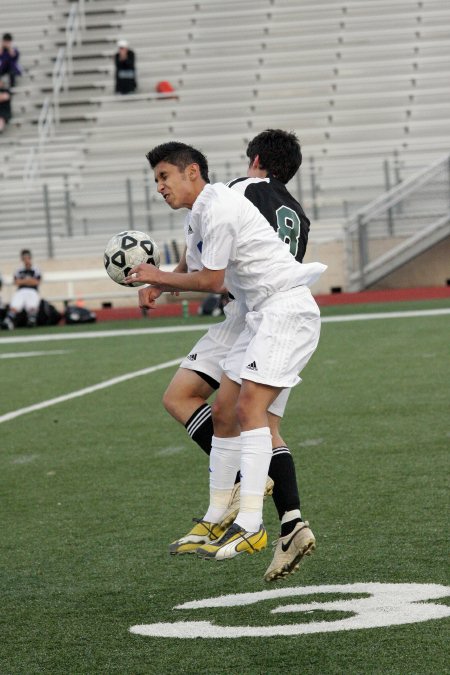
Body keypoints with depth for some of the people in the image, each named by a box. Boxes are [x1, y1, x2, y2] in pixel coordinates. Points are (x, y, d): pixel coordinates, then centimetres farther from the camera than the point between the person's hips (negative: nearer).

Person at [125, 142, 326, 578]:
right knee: (223, 411, 8)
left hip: (287, 309, -11)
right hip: (260, 316, 11)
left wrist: (157, 277, 0)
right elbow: (196, 274, 22)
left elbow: (211, 281, -13)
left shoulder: (219, 209, -15)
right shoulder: (196, 217, 17)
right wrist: (156, 285, 3)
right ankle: (216, 520, 15)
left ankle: (250, 525, -28)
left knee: (250, 406, -21)